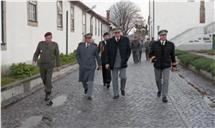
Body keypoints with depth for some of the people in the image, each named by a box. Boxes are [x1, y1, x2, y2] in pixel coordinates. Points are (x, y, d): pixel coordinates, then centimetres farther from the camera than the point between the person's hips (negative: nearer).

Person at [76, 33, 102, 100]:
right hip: (83, 66, 2)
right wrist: (79, 63, -1)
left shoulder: (94, 46, 2)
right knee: (83, 79, 13)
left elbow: (97, 56, 10)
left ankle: (89, 95, -5)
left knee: (90, 80, -8)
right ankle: (86, 88, 44)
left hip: (91, 66, -2)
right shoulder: (80, 46, 2)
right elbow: (77, 55, 8)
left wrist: (99, 64, 15)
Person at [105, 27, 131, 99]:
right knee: (114, 79, 5)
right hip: (113, 64, 1)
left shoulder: (126, 40, 1)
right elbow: (107, 53, 3)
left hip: (122, 63, -1)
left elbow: (129, 50, 5)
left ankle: (122, 89, 24)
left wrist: (125, 59, -6)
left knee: (123, 77, -6)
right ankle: (116, 94, 16)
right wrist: (107, 63, -4)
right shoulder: (109, 41, 1)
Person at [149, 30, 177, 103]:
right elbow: (151, 54, 2)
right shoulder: (154, 44, -6)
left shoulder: (171, 44, -5)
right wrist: (153, 59, -18)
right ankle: (159, 90, 44)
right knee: (158, 80, 15)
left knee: (165, 81, -8)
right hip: (157, 66, 1)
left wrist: (174, 65, 8)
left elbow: (172, 55, 4)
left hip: (166, 66, -1)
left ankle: (164, 97, -1)